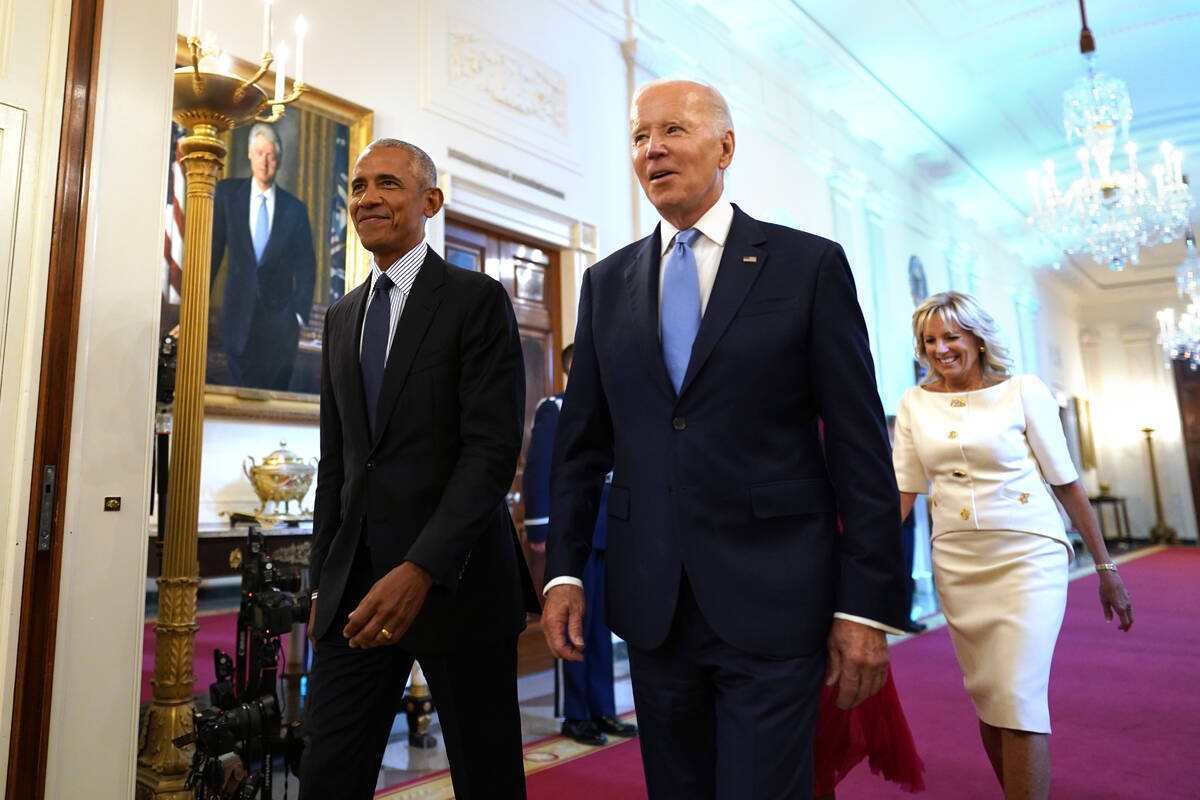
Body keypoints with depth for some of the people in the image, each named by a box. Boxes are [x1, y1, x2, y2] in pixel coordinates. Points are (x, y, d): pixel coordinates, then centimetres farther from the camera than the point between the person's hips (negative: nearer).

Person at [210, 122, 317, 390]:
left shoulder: (295, 208, 5)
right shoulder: (228, 193, 6)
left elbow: (306, 267, 6)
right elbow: (213, 248, 5)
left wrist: (300, 313, -2)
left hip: (279, 320, 0)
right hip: (239, 314, 1)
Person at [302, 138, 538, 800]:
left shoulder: (477, 301, -5)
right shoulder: (341, 318, 15)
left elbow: (493, 449, -14)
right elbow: (335, 459, 16)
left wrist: (421, 569, -22)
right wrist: (323, 581, 13)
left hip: (456, 579, -5)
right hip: (356, 584, 5)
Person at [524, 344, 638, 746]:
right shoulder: (554, 409, -4)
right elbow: (537, 470, -10)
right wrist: (540, 530, -16)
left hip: (606, 532, 7)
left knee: (601, 622, 12)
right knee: (573, 622, 2)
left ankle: (602, 710, 23)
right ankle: (575, 716, 14)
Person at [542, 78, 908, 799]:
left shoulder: (809, 264, -2)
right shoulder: (607, 283, 9)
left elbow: (861, 444, -4)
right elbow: (584, 439, 10)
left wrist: (868, 605, -7)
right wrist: (565, 569, 4)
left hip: (773, 603, -3)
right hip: (650, 603, 4)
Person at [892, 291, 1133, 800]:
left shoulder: (1024, 391, -5)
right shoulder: (915, 403, 3)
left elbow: (1066, 482, -1)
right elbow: (903, 490, 3)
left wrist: (1105, 567, 2)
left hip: (1028, 556, -3)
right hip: (957, 563, 4)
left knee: (1018, 699, -10)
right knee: (985, 696, 12)